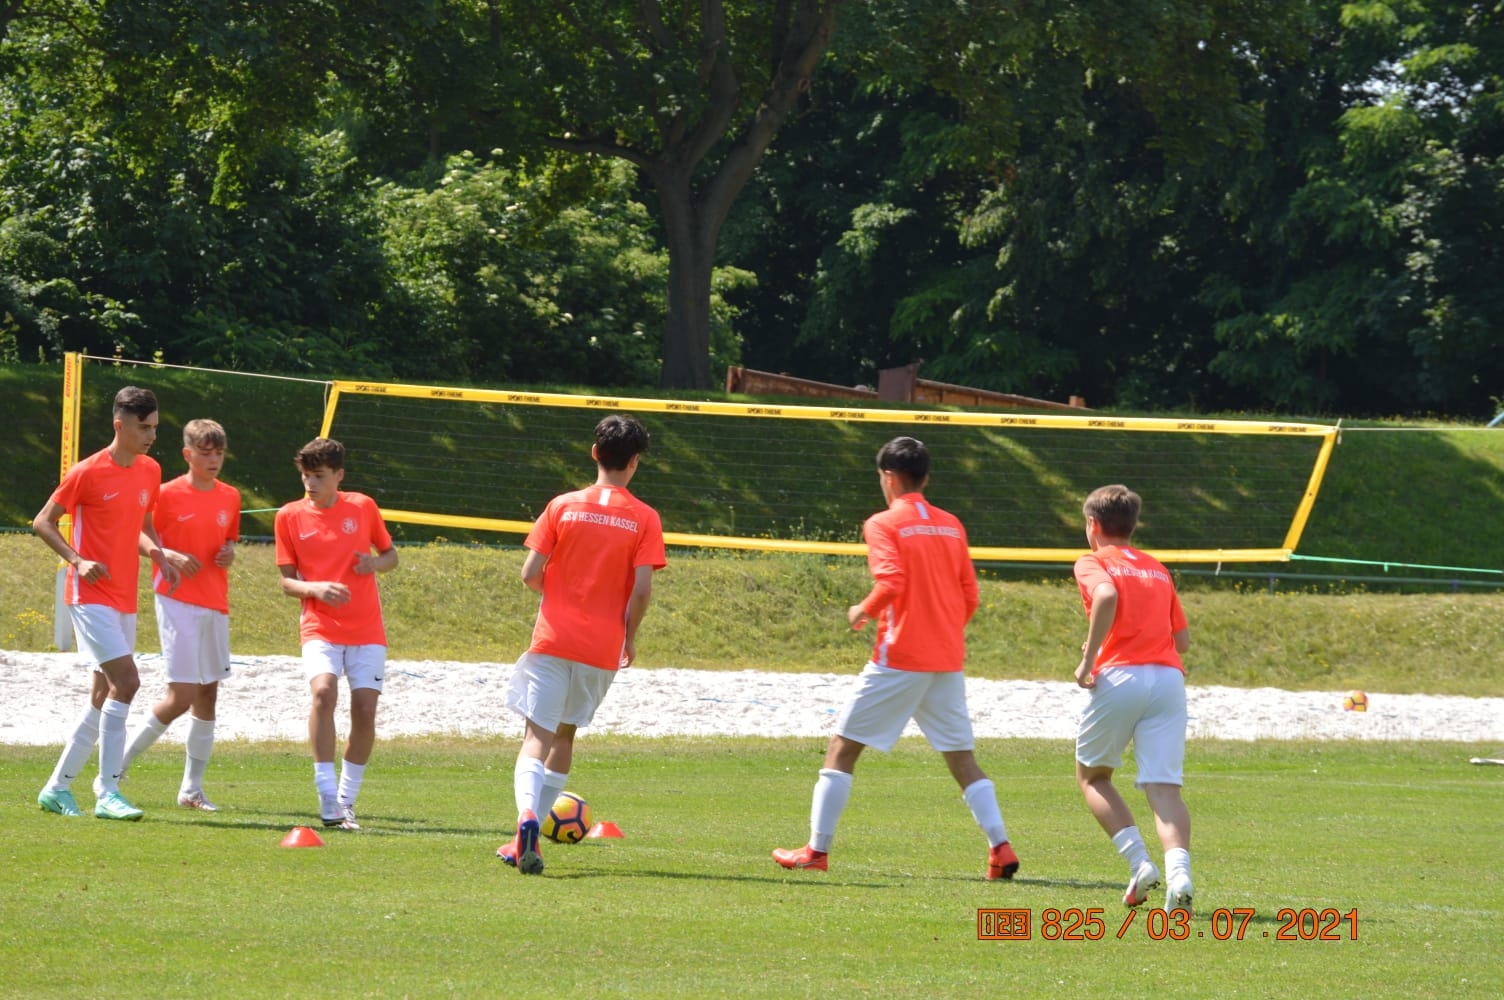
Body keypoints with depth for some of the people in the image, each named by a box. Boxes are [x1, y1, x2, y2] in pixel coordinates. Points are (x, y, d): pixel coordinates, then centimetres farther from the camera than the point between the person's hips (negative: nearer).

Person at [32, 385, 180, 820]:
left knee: (104, 696, 9)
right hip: (91, 596, -8)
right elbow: (42, 523, -5)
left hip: (124, 600, 8)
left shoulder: (150, 471, 9)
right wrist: (78, 560, -19)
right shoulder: (88, 473, -10)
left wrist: (156, 552, 2)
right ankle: (108, 793, -18)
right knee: (125, 680, -19)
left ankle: (58, 787, 20)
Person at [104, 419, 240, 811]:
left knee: (208, 693, 6)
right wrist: (169, 555, -17)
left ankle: (192, 789, 13)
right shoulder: (168, 495, -5)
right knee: (182, 695, -13)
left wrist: (229, 553, 1)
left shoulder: (230, 498, 11)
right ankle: (115, 768, -1)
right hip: (178, 601, -6)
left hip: (216, 605, 6)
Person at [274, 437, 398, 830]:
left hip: (367, 631, 2)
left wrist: (375, 563, -8)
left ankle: (347, 801, 10)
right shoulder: (290, 516, 2)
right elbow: (287, 581, 3)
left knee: (365, 708, -6)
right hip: (320, 628, -2)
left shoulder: (363, 507, 5)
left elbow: (391, 555, 15)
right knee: (323, 691, -26)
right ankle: (328, 796, -25)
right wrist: (315, 588, -18)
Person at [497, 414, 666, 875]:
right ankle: (529, 836, 21)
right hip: (603, 647, 1)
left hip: (552, 640, -1)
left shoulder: (563, 506, 0)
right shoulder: (644, 518, -2)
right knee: (565, 734, 18)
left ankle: (528, 817, -31)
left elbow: (530, 574, -3)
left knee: (537, 736, -4)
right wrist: (629, 638, 6)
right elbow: (641, 590, -10)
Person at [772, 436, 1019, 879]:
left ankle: (817, 850, 2)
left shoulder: (884, 524, -5)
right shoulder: (951, 525, 12)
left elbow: (891, 583, -19)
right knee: (962, 758, 9)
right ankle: (1001, 848, -4)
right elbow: (970, 596, 11)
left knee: (842, 747, 4)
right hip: (948, 660, 5)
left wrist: (863, 611, -1)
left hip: (899, 658, -5)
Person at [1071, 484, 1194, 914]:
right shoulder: (1157, 569, 24)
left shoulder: (1093, 563, 7)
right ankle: (1179, 873, -31)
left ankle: (1139, 862, -1)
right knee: (1164, 787, -6)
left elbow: (1107, 596, -17)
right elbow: (1183, 639, 22)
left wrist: (1089, 658, -11)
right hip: (1170, 678, 4)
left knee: (1092, 776, 16)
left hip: (1120, 678, -4)